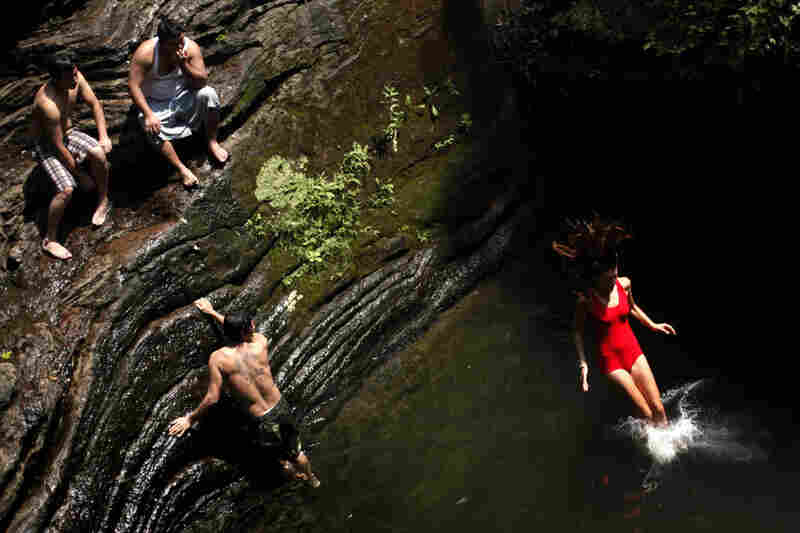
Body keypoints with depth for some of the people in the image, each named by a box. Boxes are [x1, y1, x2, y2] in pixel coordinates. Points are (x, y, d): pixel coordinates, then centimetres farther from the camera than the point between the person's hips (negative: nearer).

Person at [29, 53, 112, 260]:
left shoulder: (75, 78, -17)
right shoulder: (48, 104, -36)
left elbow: (94, 104, 1)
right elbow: (59, 148, -28)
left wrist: (103, 136, -11)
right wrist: (81, 175, -18)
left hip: (68, 132, 6)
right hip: (46, 146, -6)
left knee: (99, 154, -23)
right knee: (66, 188, -24)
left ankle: (103, 201, 3)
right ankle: (49, 240, -7)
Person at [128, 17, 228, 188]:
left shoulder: (190, 47, -16)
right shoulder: (146, 52, -23)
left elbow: (201, 82, -17)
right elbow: (133, 85, -23)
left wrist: (184, 65, -33)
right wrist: (148, 114, -33)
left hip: (183, 97, 2)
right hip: (156, 104, -2)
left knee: (208, 94, -26)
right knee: (153, 129, -33)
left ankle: (212, 142, -8)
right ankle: (181, 168, -25)